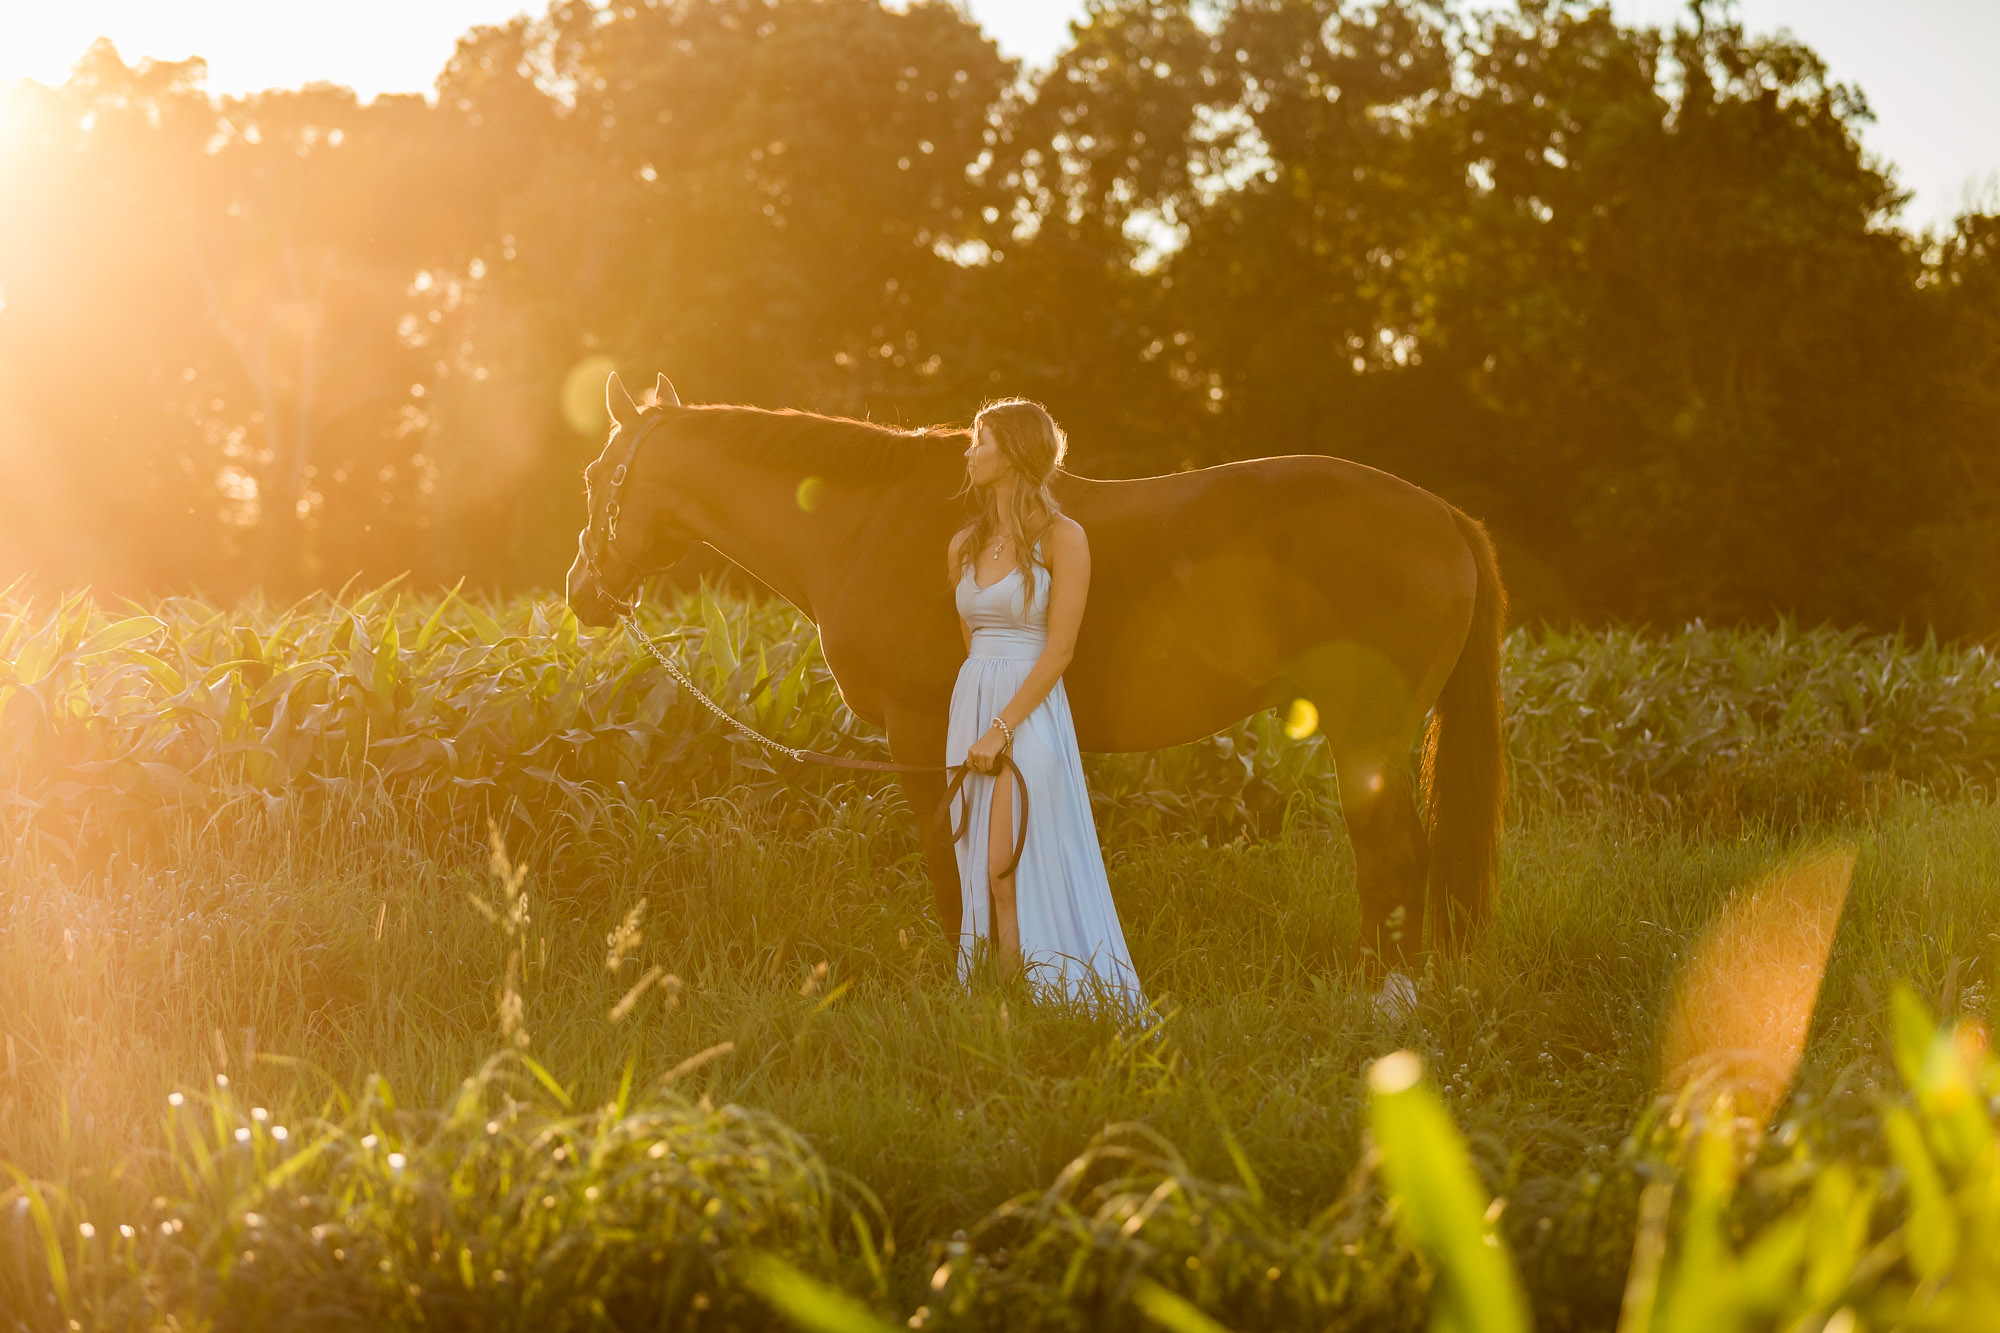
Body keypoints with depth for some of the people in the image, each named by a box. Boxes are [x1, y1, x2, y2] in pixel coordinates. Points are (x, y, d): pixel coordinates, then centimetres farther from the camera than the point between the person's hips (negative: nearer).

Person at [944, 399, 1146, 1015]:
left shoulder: (1062, 538, -7)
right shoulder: (964, 546, 13)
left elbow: (1059, 648, -12)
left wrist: (1002, 728, -17)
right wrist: (974, 722, 15)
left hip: (1029, 712, -6)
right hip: (971, 706, 7)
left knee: (1011, 872, -10)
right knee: (981, 873, 6)